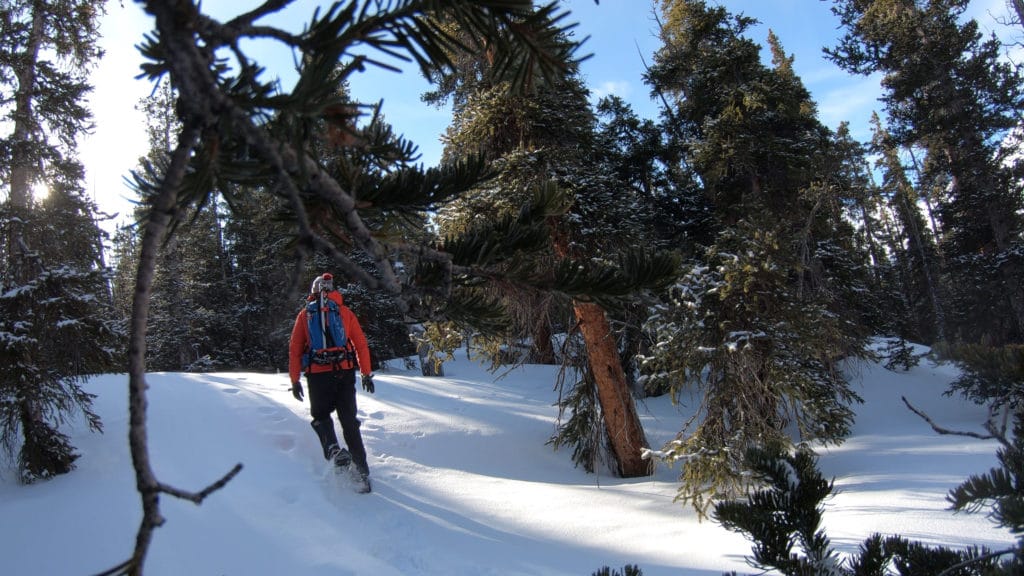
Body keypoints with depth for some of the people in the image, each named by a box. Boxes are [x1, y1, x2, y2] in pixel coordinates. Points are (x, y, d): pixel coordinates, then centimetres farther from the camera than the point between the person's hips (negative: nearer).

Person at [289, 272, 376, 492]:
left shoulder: (305, 314, 10)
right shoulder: (345, 312, 9)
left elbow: (294, 349, 7)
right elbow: (361, 344, 6)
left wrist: (295, 380, 10)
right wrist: (366, 374, 11)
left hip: (317, 375, -1)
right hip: (345, 373, 1)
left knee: (321, 416, 15)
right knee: (349, 420, 8)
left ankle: (332, 448, -15)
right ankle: (362, 470, 4)